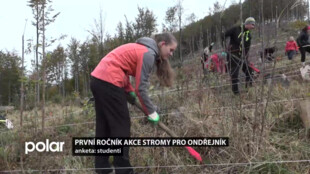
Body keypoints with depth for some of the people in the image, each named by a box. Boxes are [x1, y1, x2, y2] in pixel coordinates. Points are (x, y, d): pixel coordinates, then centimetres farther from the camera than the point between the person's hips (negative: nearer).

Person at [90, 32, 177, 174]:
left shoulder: (141, 49, 19)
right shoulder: (148, 54, -10)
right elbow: (141, 88, -12)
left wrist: (129, 90, 11)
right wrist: (151, 112, -4)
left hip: (98, 79, 10)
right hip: (109, 83, -10)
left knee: (104, 125, 14)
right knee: (121, 126, -1)